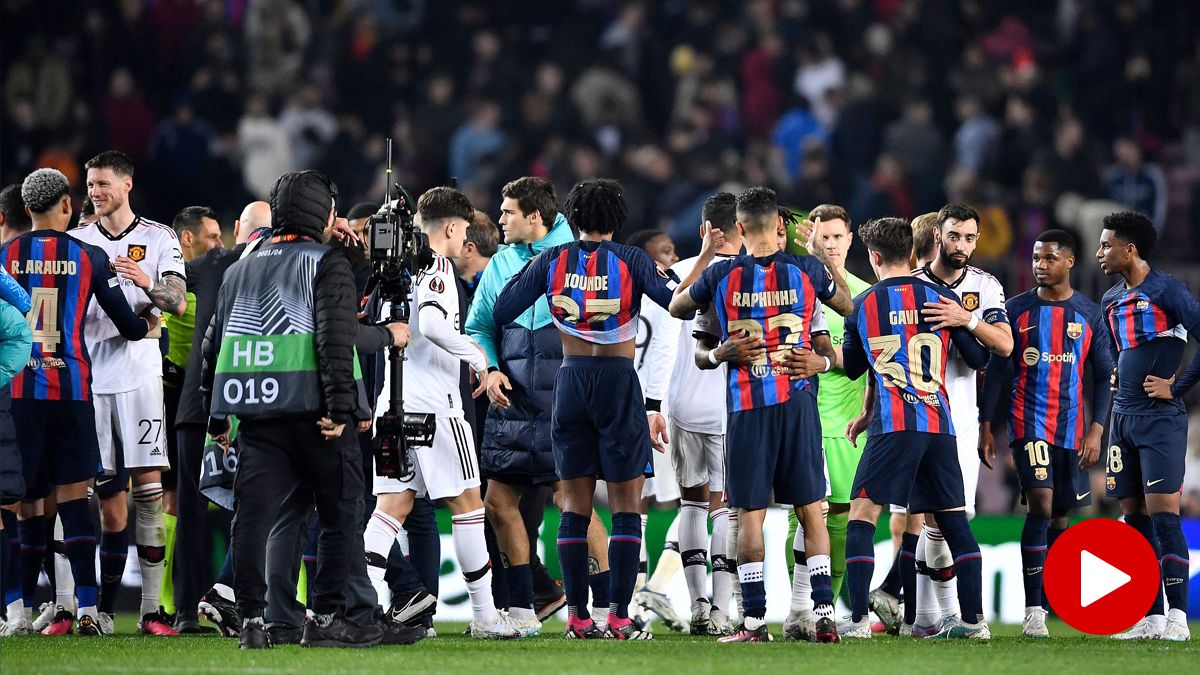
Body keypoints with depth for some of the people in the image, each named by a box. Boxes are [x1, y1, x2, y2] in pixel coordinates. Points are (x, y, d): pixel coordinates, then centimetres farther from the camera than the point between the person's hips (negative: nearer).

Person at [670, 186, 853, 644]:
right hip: (797, 402, 1)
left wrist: (705, 258, 27)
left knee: (749, 513, 2)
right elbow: (848, 305, 19)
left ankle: (754, 621, -2)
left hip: (746, 406, -1)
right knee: (810, 510, 7)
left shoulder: (722, 275, -4)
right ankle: (825, 614, 2)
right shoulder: (807, 270, -1)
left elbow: (676, 307, 16)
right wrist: (828, 260, 33)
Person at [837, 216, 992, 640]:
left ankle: (858, 620, -11)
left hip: (892, 426, -3)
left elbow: (851, 369, 17)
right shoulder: (942, 298, 7)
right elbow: (979, 359, 12)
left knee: (862, 516, -1)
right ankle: (973, 618, 7)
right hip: (940, 424, 3)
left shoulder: (863, 306, 4)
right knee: (954, 521, 10)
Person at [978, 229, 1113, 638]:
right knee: (1041, 506, -16)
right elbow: (996, 371, 5)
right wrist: (985, 427, 0)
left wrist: (1096, 431, -3)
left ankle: (1049, 595, 19)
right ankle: (1033, 609, -17)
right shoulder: (1017, 310, 3)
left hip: (1072, 430, 2)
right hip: (1028, 423, -2)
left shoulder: (1089, 314, 5)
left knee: (1061, 518, 6)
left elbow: (1104, 377, 7)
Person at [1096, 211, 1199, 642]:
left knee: (1163, 514, -12)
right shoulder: (1112, 301, 16)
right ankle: (1151, 616, 7)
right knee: (1135, 517, 5)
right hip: (1123, 419, 8)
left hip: (1160, 418, -8)